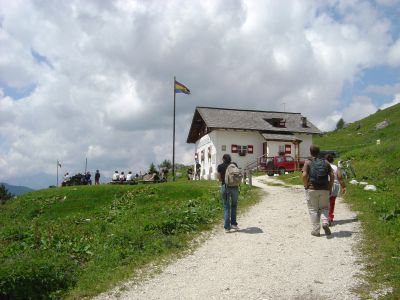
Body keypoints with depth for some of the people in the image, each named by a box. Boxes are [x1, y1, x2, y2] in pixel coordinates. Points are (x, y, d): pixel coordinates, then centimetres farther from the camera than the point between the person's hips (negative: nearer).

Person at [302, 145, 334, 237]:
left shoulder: (308, 162, -2)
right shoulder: (325, 162, 7)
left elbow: (304, 175, -15)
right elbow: (332, 175, 2)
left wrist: (306, 186, -3)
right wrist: (330, 188, 9)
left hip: (312, 189, -2)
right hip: (324, 189, 2)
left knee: (313, 210, 7)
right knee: (324, 208, 18)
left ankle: (316, 230, 9)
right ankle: (325, 223, -7)